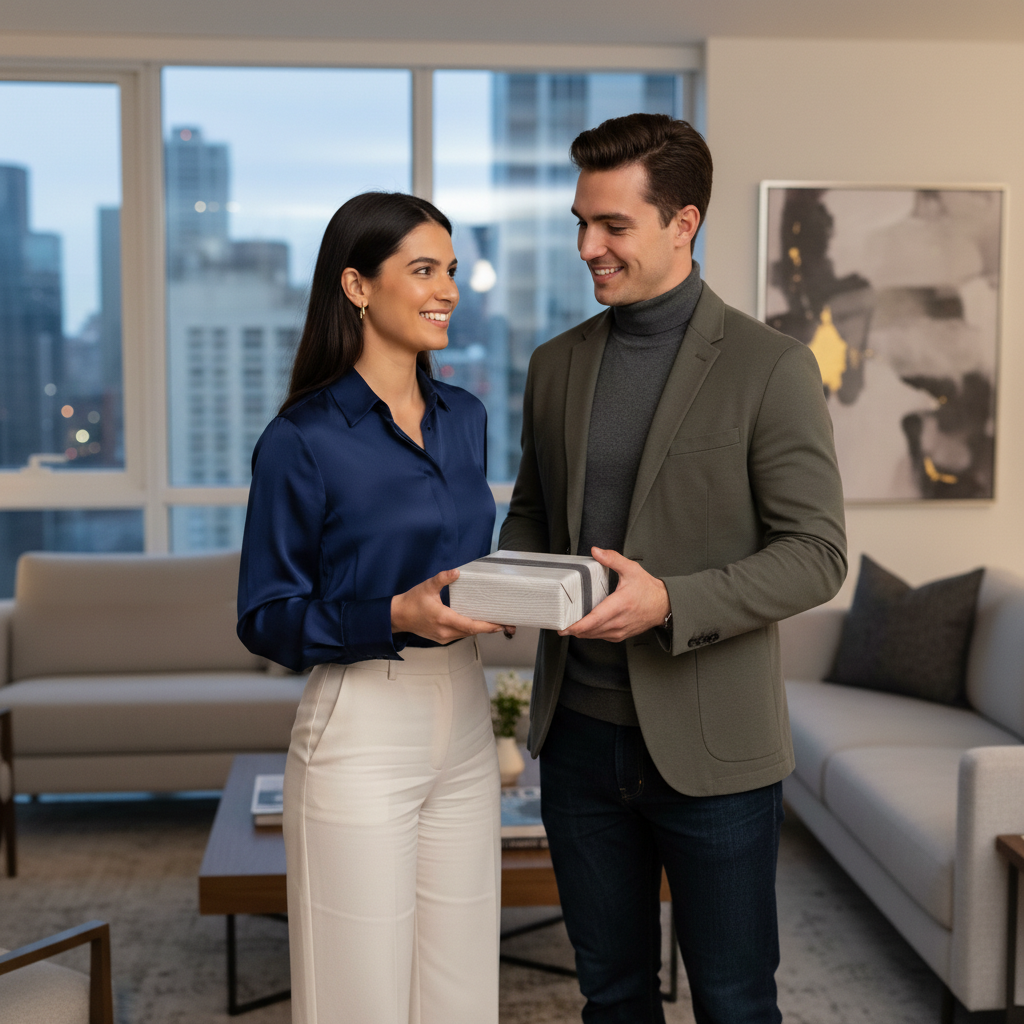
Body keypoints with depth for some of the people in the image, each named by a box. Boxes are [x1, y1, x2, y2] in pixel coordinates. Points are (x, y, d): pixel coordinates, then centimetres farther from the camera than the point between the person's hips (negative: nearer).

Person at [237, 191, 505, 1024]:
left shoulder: (465, 418, 8)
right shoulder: (304, 440, -12)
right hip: (361, 730, -6)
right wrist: (394, 617, -22)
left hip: (464, 719, 6)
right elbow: (265, 618, -9)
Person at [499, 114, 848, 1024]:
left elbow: (817, 554, -11)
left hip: (709, 745, -4)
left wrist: (669, 603, -24)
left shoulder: (771, 368, -9)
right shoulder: (556, 364, 8)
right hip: (580, 733, 5)